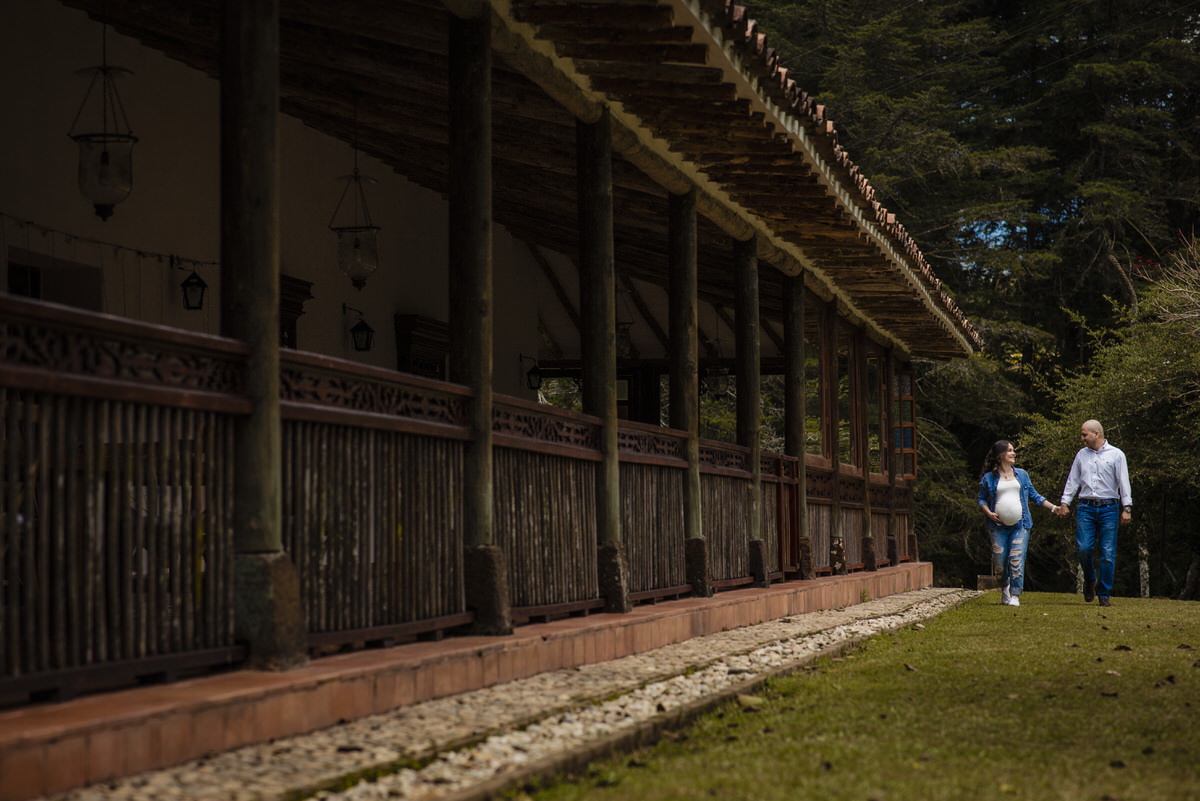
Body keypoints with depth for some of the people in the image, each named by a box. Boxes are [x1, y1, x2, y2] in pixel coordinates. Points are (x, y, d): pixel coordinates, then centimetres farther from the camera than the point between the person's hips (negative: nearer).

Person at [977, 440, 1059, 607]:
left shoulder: (1022, 474, 14)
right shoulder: (989, 478, 6)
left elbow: (1034, 495, 20)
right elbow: (981, 499, 12)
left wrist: (1053, 507, 14)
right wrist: (989, 513, -6)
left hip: (1020, 524, 1)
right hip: (998, 525, -1)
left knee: (1016, 559, -9)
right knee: (999, 560, -2)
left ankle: (1015, 595, -3)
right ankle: (1004, 588, 24)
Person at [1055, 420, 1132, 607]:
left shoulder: (1116, 454, 4)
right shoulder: (1082, 454, 14)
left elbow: (1124, 482, 1)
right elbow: (1073, 480, 16)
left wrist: (1127, 508, -6)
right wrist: (1065, 503, 8)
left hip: (1109, 508, -2)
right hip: (1086, 507, 2)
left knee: (1108, 553, -3)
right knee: (1083, 548, -11)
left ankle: (1104, 595, 5)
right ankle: (1090, 580, 16)